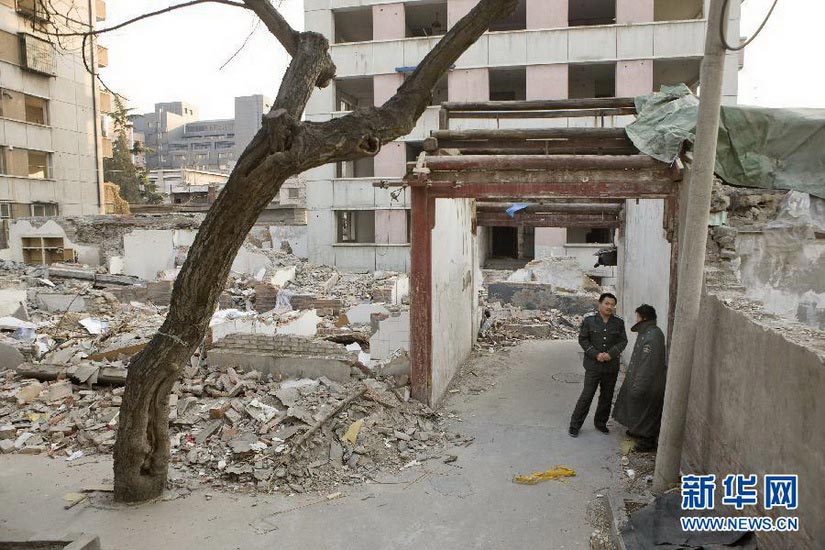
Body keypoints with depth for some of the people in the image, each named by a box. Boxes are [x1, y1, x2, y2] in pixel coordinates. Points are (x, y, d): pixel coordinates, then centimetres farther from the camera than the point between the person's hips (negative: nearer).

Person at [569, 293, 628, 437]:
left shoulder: (618, 322, 0)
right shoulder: (589, 319, -7)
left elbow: (623, 341, 3)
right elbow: (583, 339, -5)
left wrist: (611, 354, -14)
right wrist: (596, 354, -15)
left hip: (611, 366, 3)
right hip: (593, 365, -3)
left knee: (607, 397, 14)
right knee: (586, 396, -1)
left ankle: (600, 422, 32)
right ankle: (575, 424, 11)